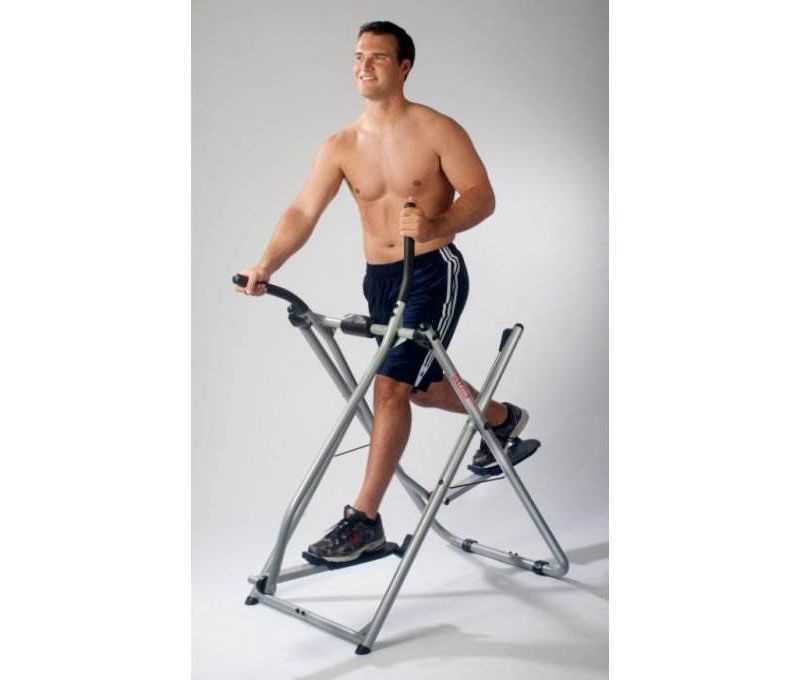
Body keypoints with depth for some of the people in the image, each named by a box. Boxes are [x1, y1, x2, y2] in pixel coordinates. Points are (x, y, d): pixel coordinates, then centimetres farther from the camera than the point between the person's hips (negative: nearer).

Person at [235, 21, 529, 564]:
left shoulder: (438, 131, -7)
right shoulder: (341, 147, 4)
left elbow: (481, 195, -13)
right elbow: (303, 212, -4)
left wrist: (437, 225, -34)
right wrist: (267, 266, -20)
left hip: (434, 271, -6)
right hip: (379, 278, 6)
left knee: (392, 385, -16)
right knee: (423, 385, 21)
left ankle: (365, 519, -7)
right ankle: (503, 418, 50)